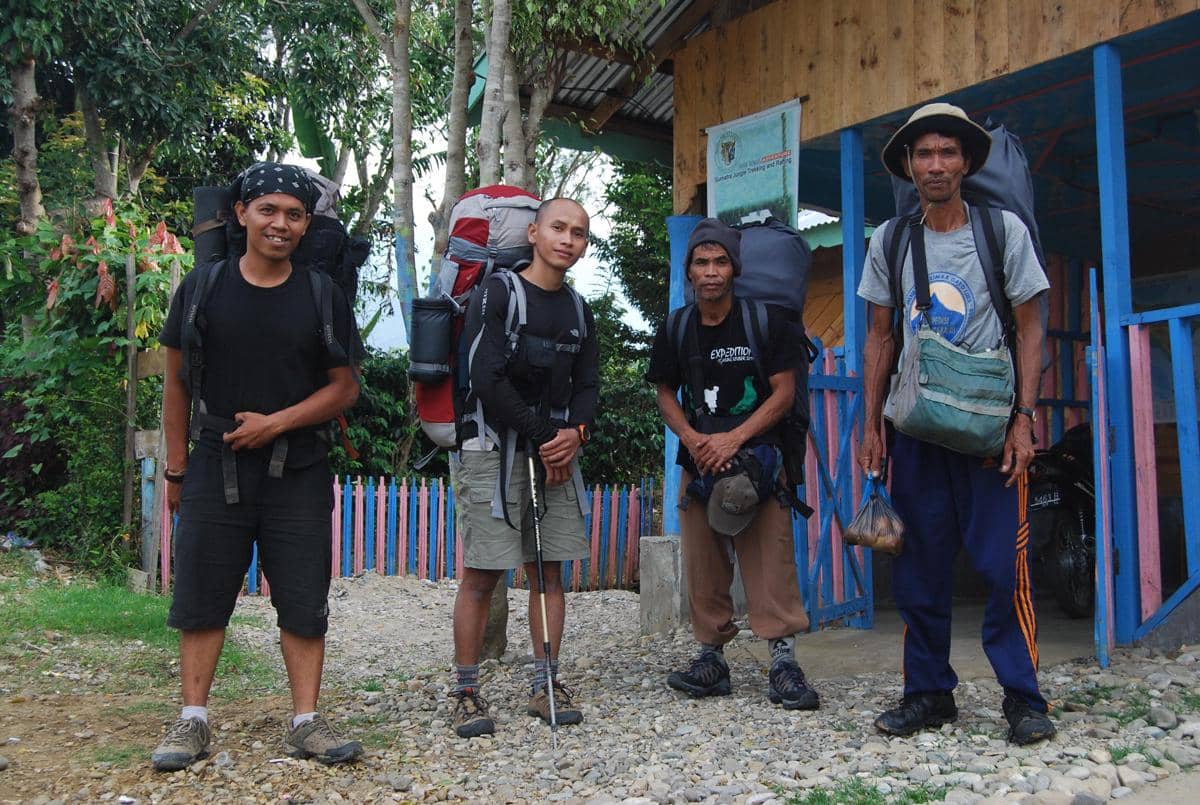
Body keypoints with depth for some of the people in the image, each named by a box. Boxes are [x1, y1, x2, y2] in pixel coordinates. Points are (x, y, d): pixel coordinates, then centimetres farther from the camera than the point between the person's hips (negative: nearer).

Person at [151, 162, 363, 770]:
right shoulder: (202, 287, 4)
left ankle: (305, 722, 12)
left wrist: (277, 422, -10)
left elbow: (345, 386, 4)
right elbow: (177, 381, 8)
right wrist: (176, 468, 6)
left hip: (298, 471, 0)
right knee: (201, 594, 4)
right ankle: (192, 721, 15)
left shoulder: (323, 297, 3)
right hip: (215, 466, 0)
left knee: (304, 599, 2)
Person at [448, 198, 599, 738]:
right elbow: (488, 378, -12)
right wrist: (541, 439, -11)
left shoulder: (578, 310, 17)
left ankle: (545, 686, 15)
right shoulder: (498, 292, -3)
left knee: (548, 570, 6)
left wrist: (575, 432, -6)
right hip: (494, 447, -6)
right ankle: (467, 693, 4)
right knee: (482, 573, -5)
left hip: (556, 450, 6)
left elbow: (588, 385, 15)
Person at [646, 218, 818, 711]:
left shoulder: (765, 320, -2)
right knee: (703, 566, 7)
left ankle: (783, 663, -4)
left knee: (771, 564, -9)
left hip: (756, 457, -3)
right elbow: (666, 393, 12)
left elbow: (784, 391, -5)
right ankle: (711, 659, 18)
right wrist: (690, 437, -8)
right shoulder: (676, 329, 8)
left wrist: (734, 438, -15)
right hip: (698, 461, 4)